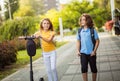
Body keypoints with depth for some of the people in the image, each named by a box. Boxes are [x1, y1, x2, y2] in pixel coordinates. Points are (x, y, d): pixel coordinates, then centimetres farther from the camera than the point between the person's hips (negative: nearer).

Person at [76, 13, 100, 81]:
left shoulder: (92, 30, -8)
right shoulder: (80, 31, 2)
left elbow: (97, 41, -6)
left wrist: (94, 51, -12)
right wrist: (78, 51, 1)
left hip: (91, 53, -2)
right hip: (83, 53, 2)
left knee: (93, 68, 9)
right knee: (83, 68, -4)